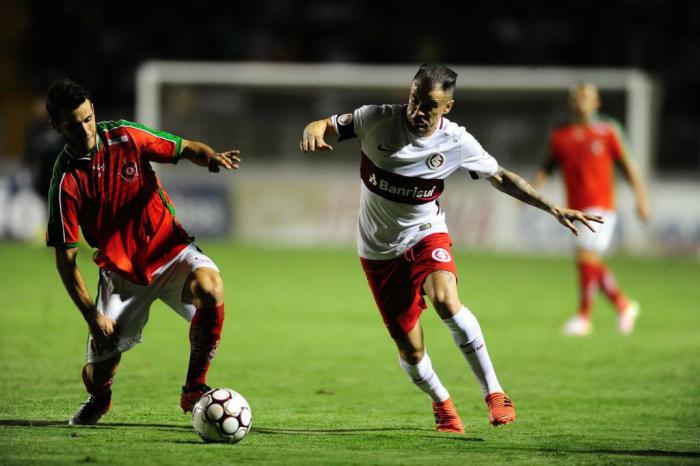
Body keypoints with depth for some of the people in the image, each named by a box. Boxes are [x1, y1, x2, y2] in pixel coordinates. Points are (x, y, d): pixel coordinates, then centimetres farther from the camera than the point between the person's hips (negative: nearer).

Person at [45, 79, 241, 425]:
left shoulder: (125, 137, -7)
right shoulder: (65, 182, -13)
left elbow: (186, 149, 4)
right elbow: (65, 260, -10)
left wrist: (212, 157, -20)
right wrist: (93, 317, -16)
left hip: (170, 249, 1)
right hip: (121, 273, -1)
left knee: (209, 286, -33)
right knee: (97, 375, -5)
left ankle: (194, 389, -15)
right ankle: (99, 398, 37)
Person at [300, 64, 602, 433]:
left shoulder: (456, 143, -12)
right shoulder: (377, 120, -16)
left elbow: (501, 177, 2)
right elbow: (324, 126, -8)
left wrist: (553, 209, -2)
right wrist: (312, 133, -34)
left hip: (425, 235, -1)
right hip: (380, 250, 1)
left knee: (446, 301, -32)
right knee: (410, 349, -1)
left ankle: (493, 392, -20)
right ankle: (441, 403, 31)